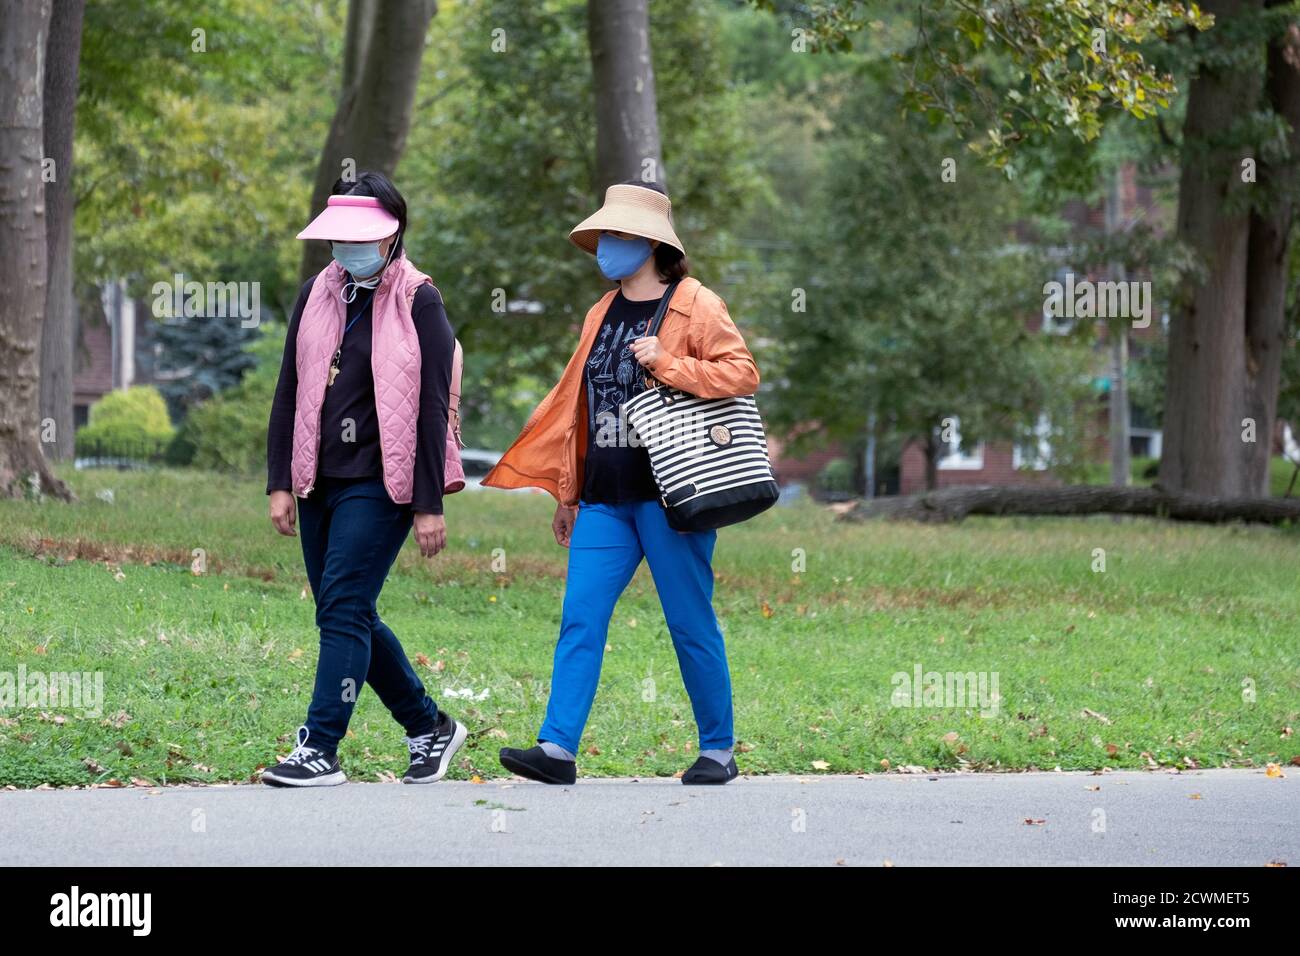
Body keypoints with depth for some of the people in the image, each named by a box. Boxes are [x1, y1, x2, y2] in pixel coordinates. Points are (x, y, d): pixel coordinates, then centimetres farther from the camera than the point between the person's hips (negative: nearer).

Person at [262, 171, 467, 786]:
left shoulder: (418, 303, -6)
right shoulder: (316, 294, 11)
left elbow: (431, 409, -8)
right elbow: (289, 394, 13)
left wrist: (429, 505, -11)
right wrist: (280, 484, 7)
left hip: (378, 486, -7)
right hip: (319, 482, 7)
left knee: (342, 612, -12)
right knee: (350, 618, 10)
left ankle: (320, 750, -10)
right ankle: (430, 728, 23)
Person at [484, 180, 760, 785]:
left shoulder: (695, 306, -3)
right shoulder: (602, 315, 17)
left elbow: (742, 373, -11)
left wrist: (667, 363, -19)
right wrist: (567, 493, 22)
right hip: (604, 499, 6)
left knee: (690, 623, 1)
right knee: (580, 617, -4)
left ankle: (718, 750, 12)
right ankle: (558, 748, -8)